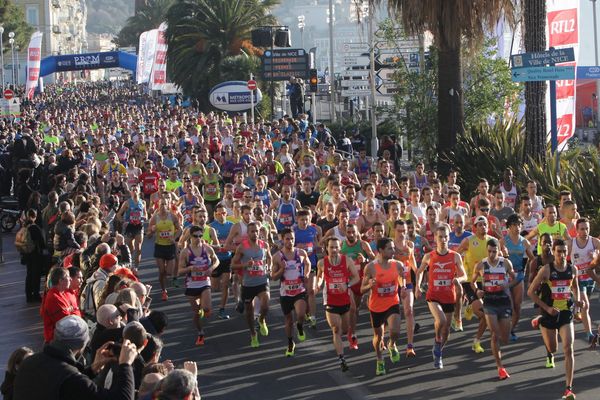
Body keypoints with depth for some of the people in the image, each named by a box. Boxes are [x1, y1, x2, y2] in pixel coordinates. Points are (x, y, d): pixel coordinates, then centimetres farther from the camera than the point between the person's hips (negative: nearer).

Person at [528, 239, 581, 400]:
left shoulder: (572, 269, 0)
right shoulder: (546, 270, -12)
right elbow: (531, 292, -8)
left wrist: (577, 300, 1)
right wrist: (547, 308, -14)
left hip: (566, 314, 1)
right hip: (550, 313, -1)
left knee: (568, 349, -13)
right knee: (552, 348, 14)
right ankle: (549, 354, 57)